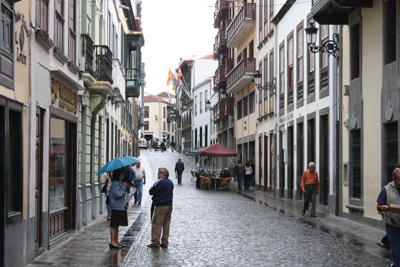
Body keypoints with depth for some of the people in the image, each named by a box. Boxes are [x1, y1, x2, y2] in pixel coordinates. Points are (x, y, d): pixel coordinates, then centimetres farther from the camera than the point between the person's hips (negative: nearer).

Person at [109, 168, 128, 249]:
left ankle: (116, 241, 20)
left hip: (120, 207, 10)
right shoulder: (115, 184, -14)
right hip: (116, 207, -10)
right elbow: (117, 194, -25)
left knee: (116, 225, 14)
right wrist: (124, 187, -16)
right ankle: (112, 242, -3)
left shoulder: (120, 183, 17)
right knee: (114, 225, -6)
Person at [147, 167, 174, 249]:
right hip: (169, 205, 8)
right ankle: (164, 243, 13)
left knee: (156, 224, -3)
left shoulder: (160, 182, -14)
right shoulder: (170, 182, 12)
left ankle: (155, 242, -5)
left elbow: (151, 192, -14)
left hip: (161, 206, -8)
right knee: (166, 225, 10)